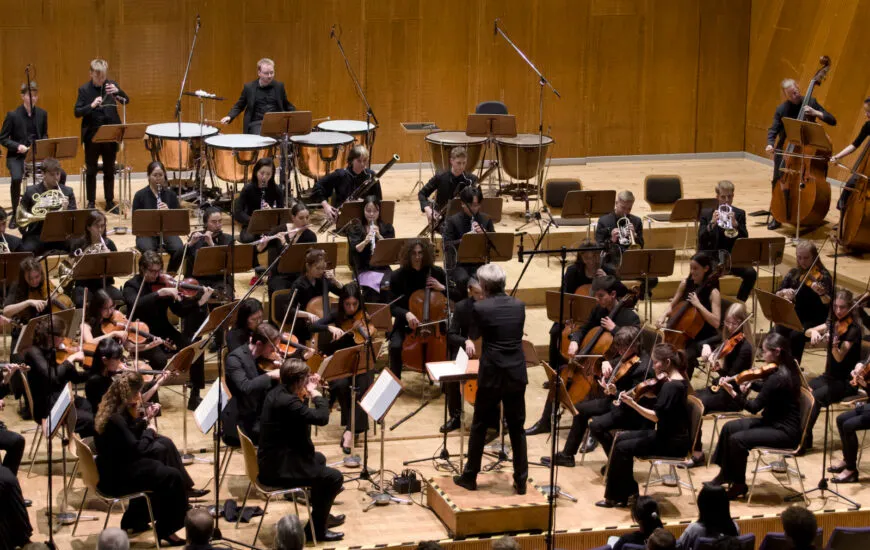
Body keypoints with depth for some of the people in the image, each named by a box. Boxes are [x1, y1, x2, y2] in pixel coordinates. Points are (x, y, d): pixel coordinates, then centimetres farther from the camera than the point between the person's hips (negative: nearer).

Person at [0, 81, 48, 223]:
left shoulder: (42, 114, 6)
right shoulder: (13, 115, -7)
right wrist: (17, 146, -21)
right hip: (16, 156, -3)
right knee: (16, 178, -34)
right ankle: (15, 214, -14)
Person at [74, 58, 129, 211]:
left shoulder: (111, 85, 2)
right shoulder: (84, 89, -3)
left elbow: (126, 101, -5)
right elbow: (77, 112, -7)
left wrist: (117, 91, -24)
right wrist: (92, 105, -24)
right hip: (91, 136, -1)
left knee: (109, 170, 9)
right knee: (91, 171, 6)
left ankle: (110, 201, 17)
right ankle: (91, 202, 14)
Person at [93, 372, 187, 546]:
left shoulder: (114, 411, 3)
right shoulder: (115, 419, -26)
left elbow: (131, 438, 14)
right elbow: (136, 450, -23)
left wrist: (145, 420, 2)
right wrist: (149, 431, -7)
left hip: (114, 469, 10)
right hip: (115, 478, -10)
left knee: (157, 468, 30)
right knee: (172, 477, -7)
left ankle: (134, 521, 36)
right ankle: (165, 530, 4)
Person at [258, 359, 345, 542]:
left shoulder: (278, 392, 3)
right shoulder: (286, 401, -28)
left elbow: (302, 414, 18)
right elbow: (322, 418, -29)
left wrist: (307, 393, 5)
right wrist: (316, 392, -14)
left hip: (274, 460, 11)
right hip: (278, 469, -11)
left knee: (319, 459, 32)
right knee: (334, 477, -7)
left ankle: (320, 515, 43)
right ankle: (315, 528, 5)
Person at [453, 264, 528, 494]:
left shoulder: (480, 308, -11)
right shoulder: (519, 305, 2)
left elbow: (473, 335, 6)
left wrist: (469, 342, 32)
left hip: (491, 375, -3)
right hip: (517, 375, 3)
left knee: (479, 426, 11)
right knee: (517, 428, 10)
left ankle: (470, 476, 19)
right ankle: (521, 481, 12)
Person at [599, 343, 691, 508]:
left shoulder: (671, 386, -22)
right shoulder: (678, 380, 9)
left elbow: (657, 416, -26)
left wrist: (632, 404, -28)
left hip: (673, 441, -10)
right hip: (669, 434, 10)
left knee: (622, 448, -11)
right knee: (621, 438, 9)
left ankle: (614, 497, 1)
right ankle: (627, 492, 9)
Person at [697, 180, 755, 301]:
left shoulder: (739, 214, 6)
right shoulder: (706, 213, 3)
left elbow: (745, 239, -6)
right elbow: (701, 239, -9)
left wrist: (735, 224, -24)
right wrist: (712, 224, -26)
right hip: (712, 258, -2)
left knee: (751, 273, -25)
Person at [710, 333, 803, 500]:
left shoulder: (778, 378, -26)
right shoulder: (786, 369, 4)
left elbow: (754, 407, -23)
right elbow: (765, 391, 15)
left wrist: (732, 392, -25)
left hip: (785, 431, -10)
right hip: (775, 422, 10)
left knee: (737, 440, -19)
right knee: (729, 428, 6)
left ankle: (739, 485, 0)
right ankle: (725, 474, 16)